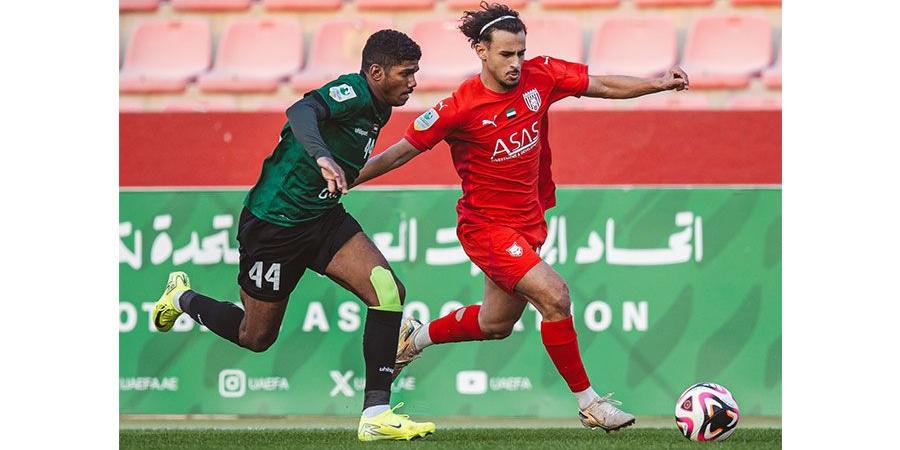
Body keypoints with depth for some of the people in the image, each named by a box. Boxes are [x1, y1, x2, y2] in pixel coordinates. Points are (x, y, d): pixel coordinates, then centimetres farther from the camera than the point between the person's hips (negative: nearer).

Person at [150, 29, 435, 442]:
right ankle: (182, 298, 39)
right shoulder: (352, 91, -22)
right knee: (255, 337, 8)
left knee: (389, 290, -16)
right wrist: (323, 157, -60)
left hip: (323, 218, 8)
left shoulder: (377, 109, 7)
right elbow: (300, 112, -43)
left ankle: (375, 414, -16)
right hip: (275, 222, -8)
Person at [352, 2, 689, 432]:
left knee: (495, 324, 21)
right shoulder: (460, 108, -20)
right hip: (486, 224, -7)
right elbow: (401, 152, -11)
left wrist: (658, 83, -15)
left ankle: (414, 336, 47)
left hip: (529, 221, 7)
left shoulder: (540, 76, -8)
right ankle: (587, 401, -12)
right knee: (553, 294, -23)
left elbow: (604, 86, -1)